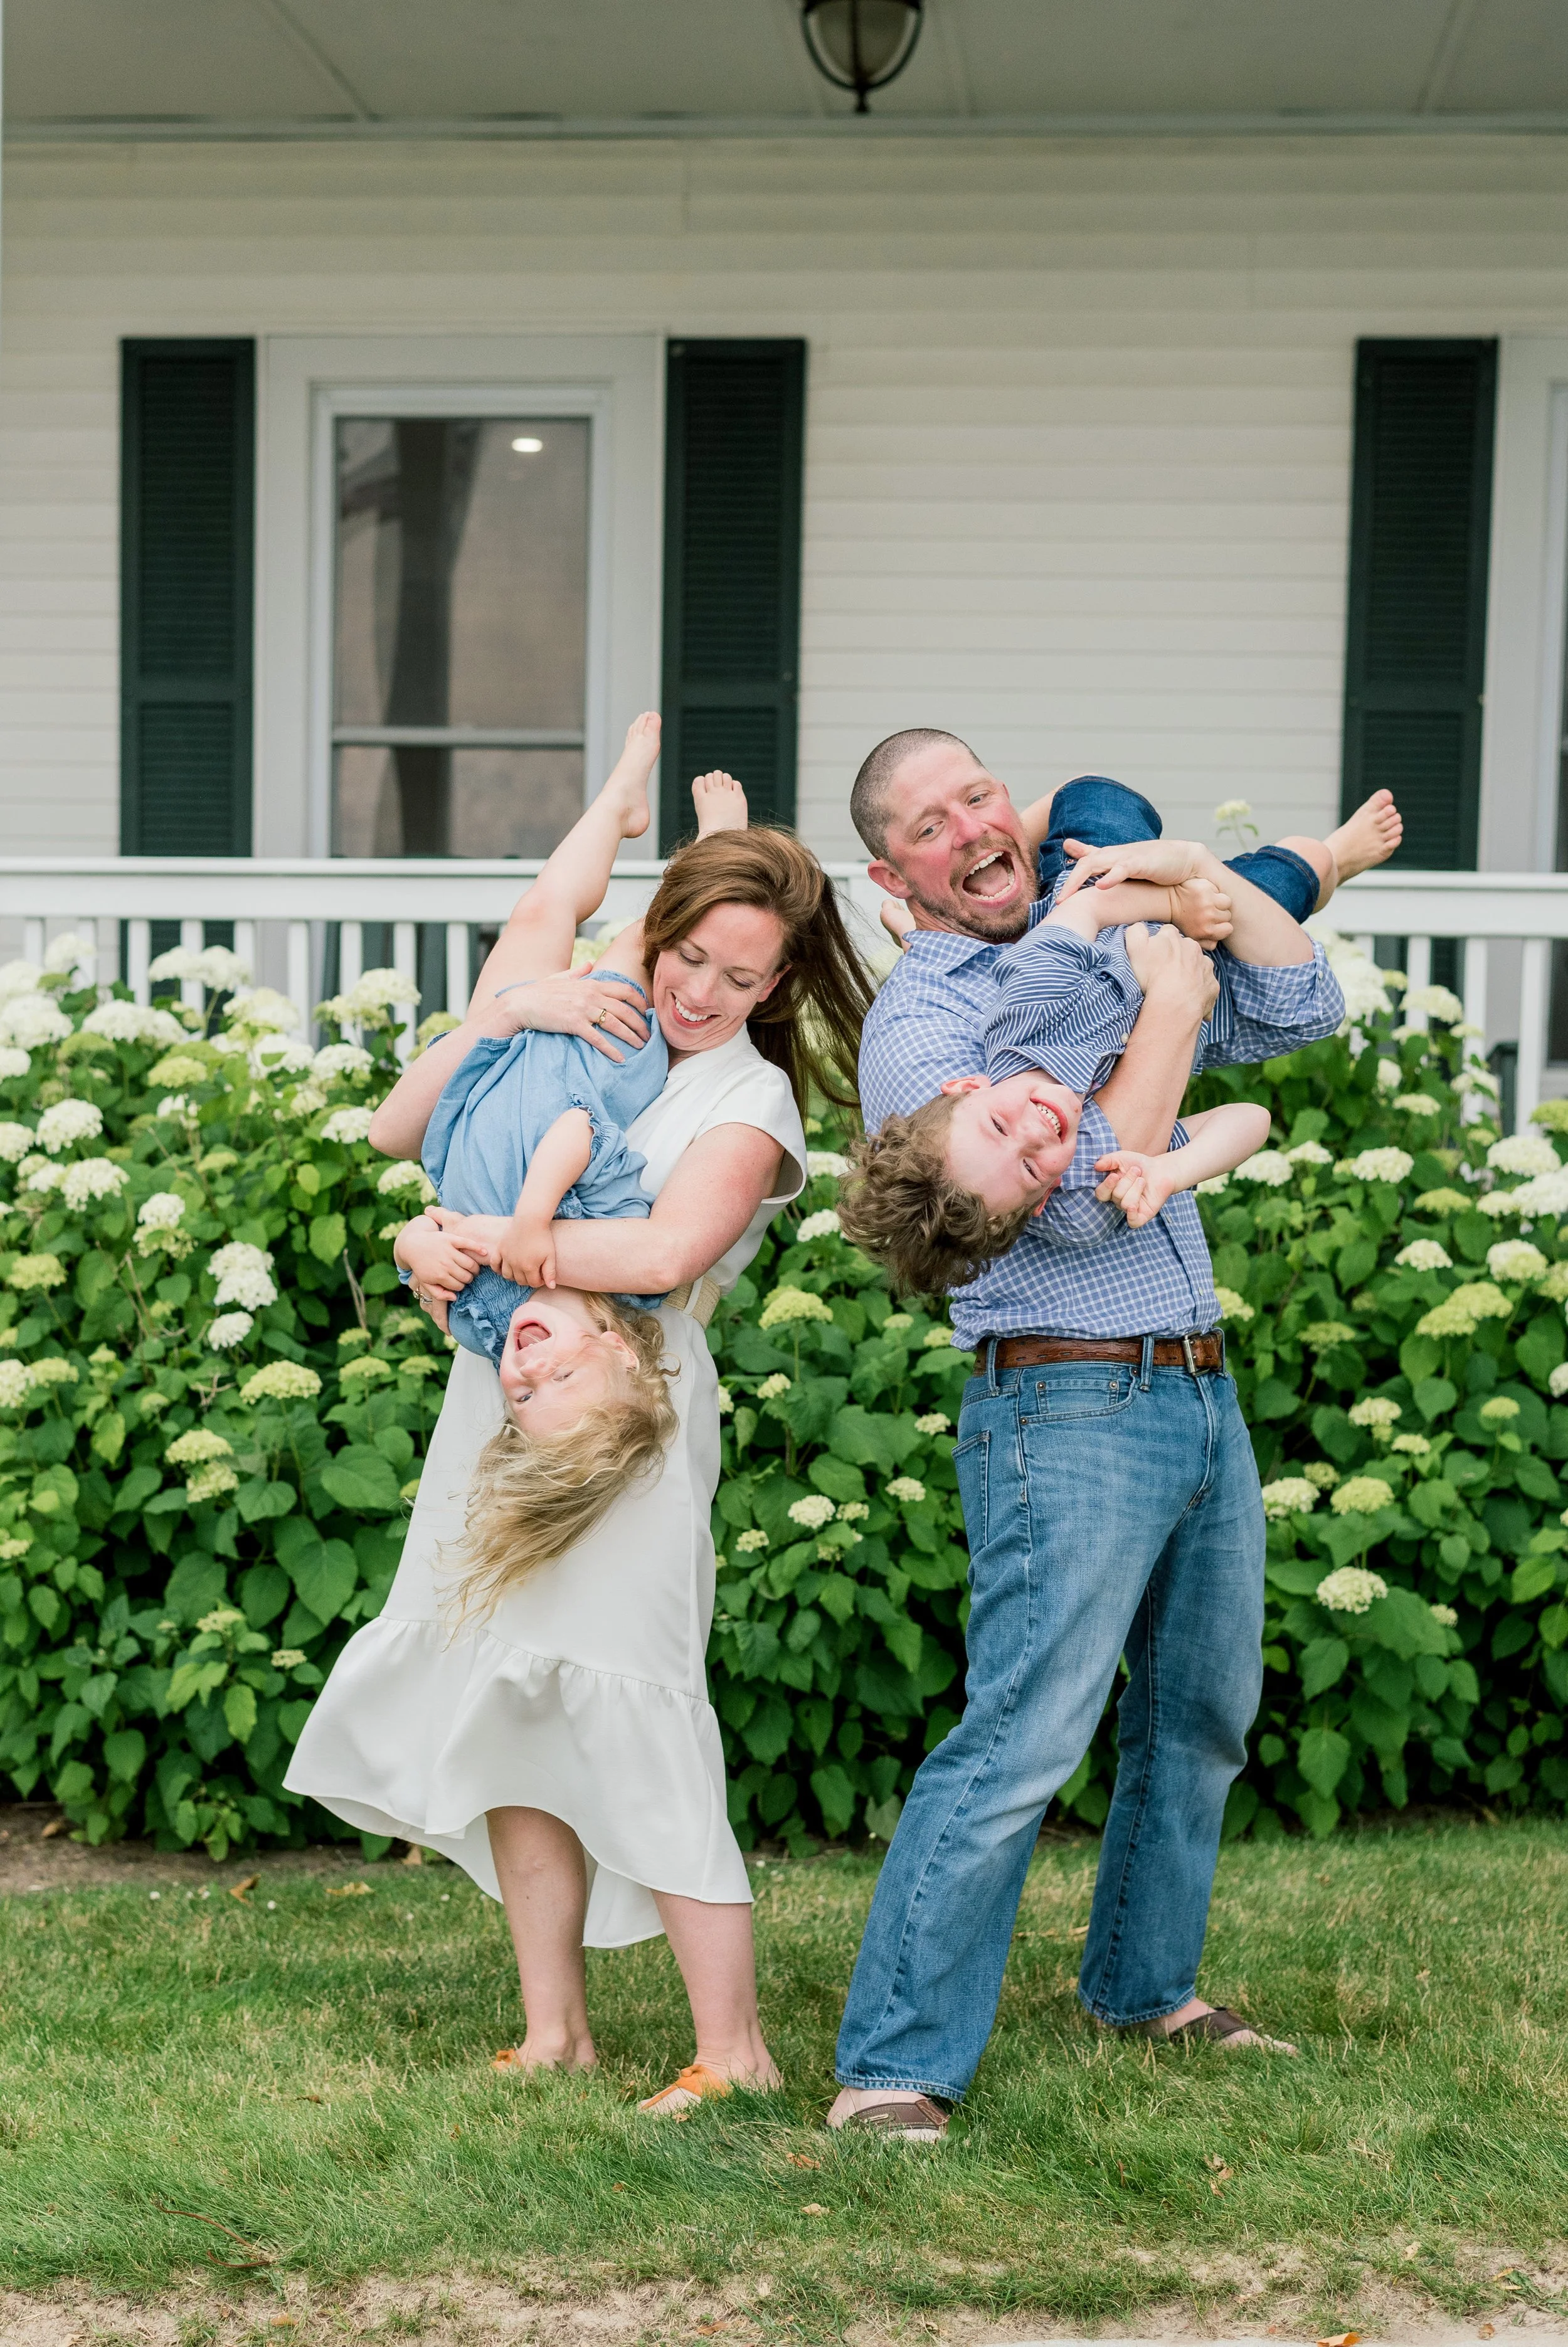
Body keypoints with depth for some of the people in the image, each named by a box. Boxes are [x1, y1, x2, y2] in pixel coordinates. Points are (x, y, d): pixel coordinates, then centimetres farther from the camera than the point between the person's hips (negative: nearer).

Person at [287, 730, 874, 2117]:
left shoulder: (750, 1102, -5)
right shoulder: (591, 1040, 12)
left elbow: (666, 1253, -25)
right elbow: (401, 1135, 6)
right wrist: (507, 1014, -6)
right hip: (504, 1415, 6)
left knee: (628, 1722, -10)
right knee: (508, 1715, 7)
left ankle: (734, 2052, -2)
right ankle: (555, 2033, 18)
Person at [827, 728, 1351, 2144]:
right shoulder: (921, 1026, -10)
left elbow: (1307, 1014, 11)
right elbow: (1080, 1200, -21)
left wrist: (1203, 877, 0)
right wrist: (1171, 1004, -14)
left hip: (1200, 1398, 8)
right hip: (1071, 1414, -8)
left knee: (1201, 1716, 18)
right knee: (1024, 1738, -14)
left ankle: (1144, 1983, 36)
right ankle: (895, 2069, -10)